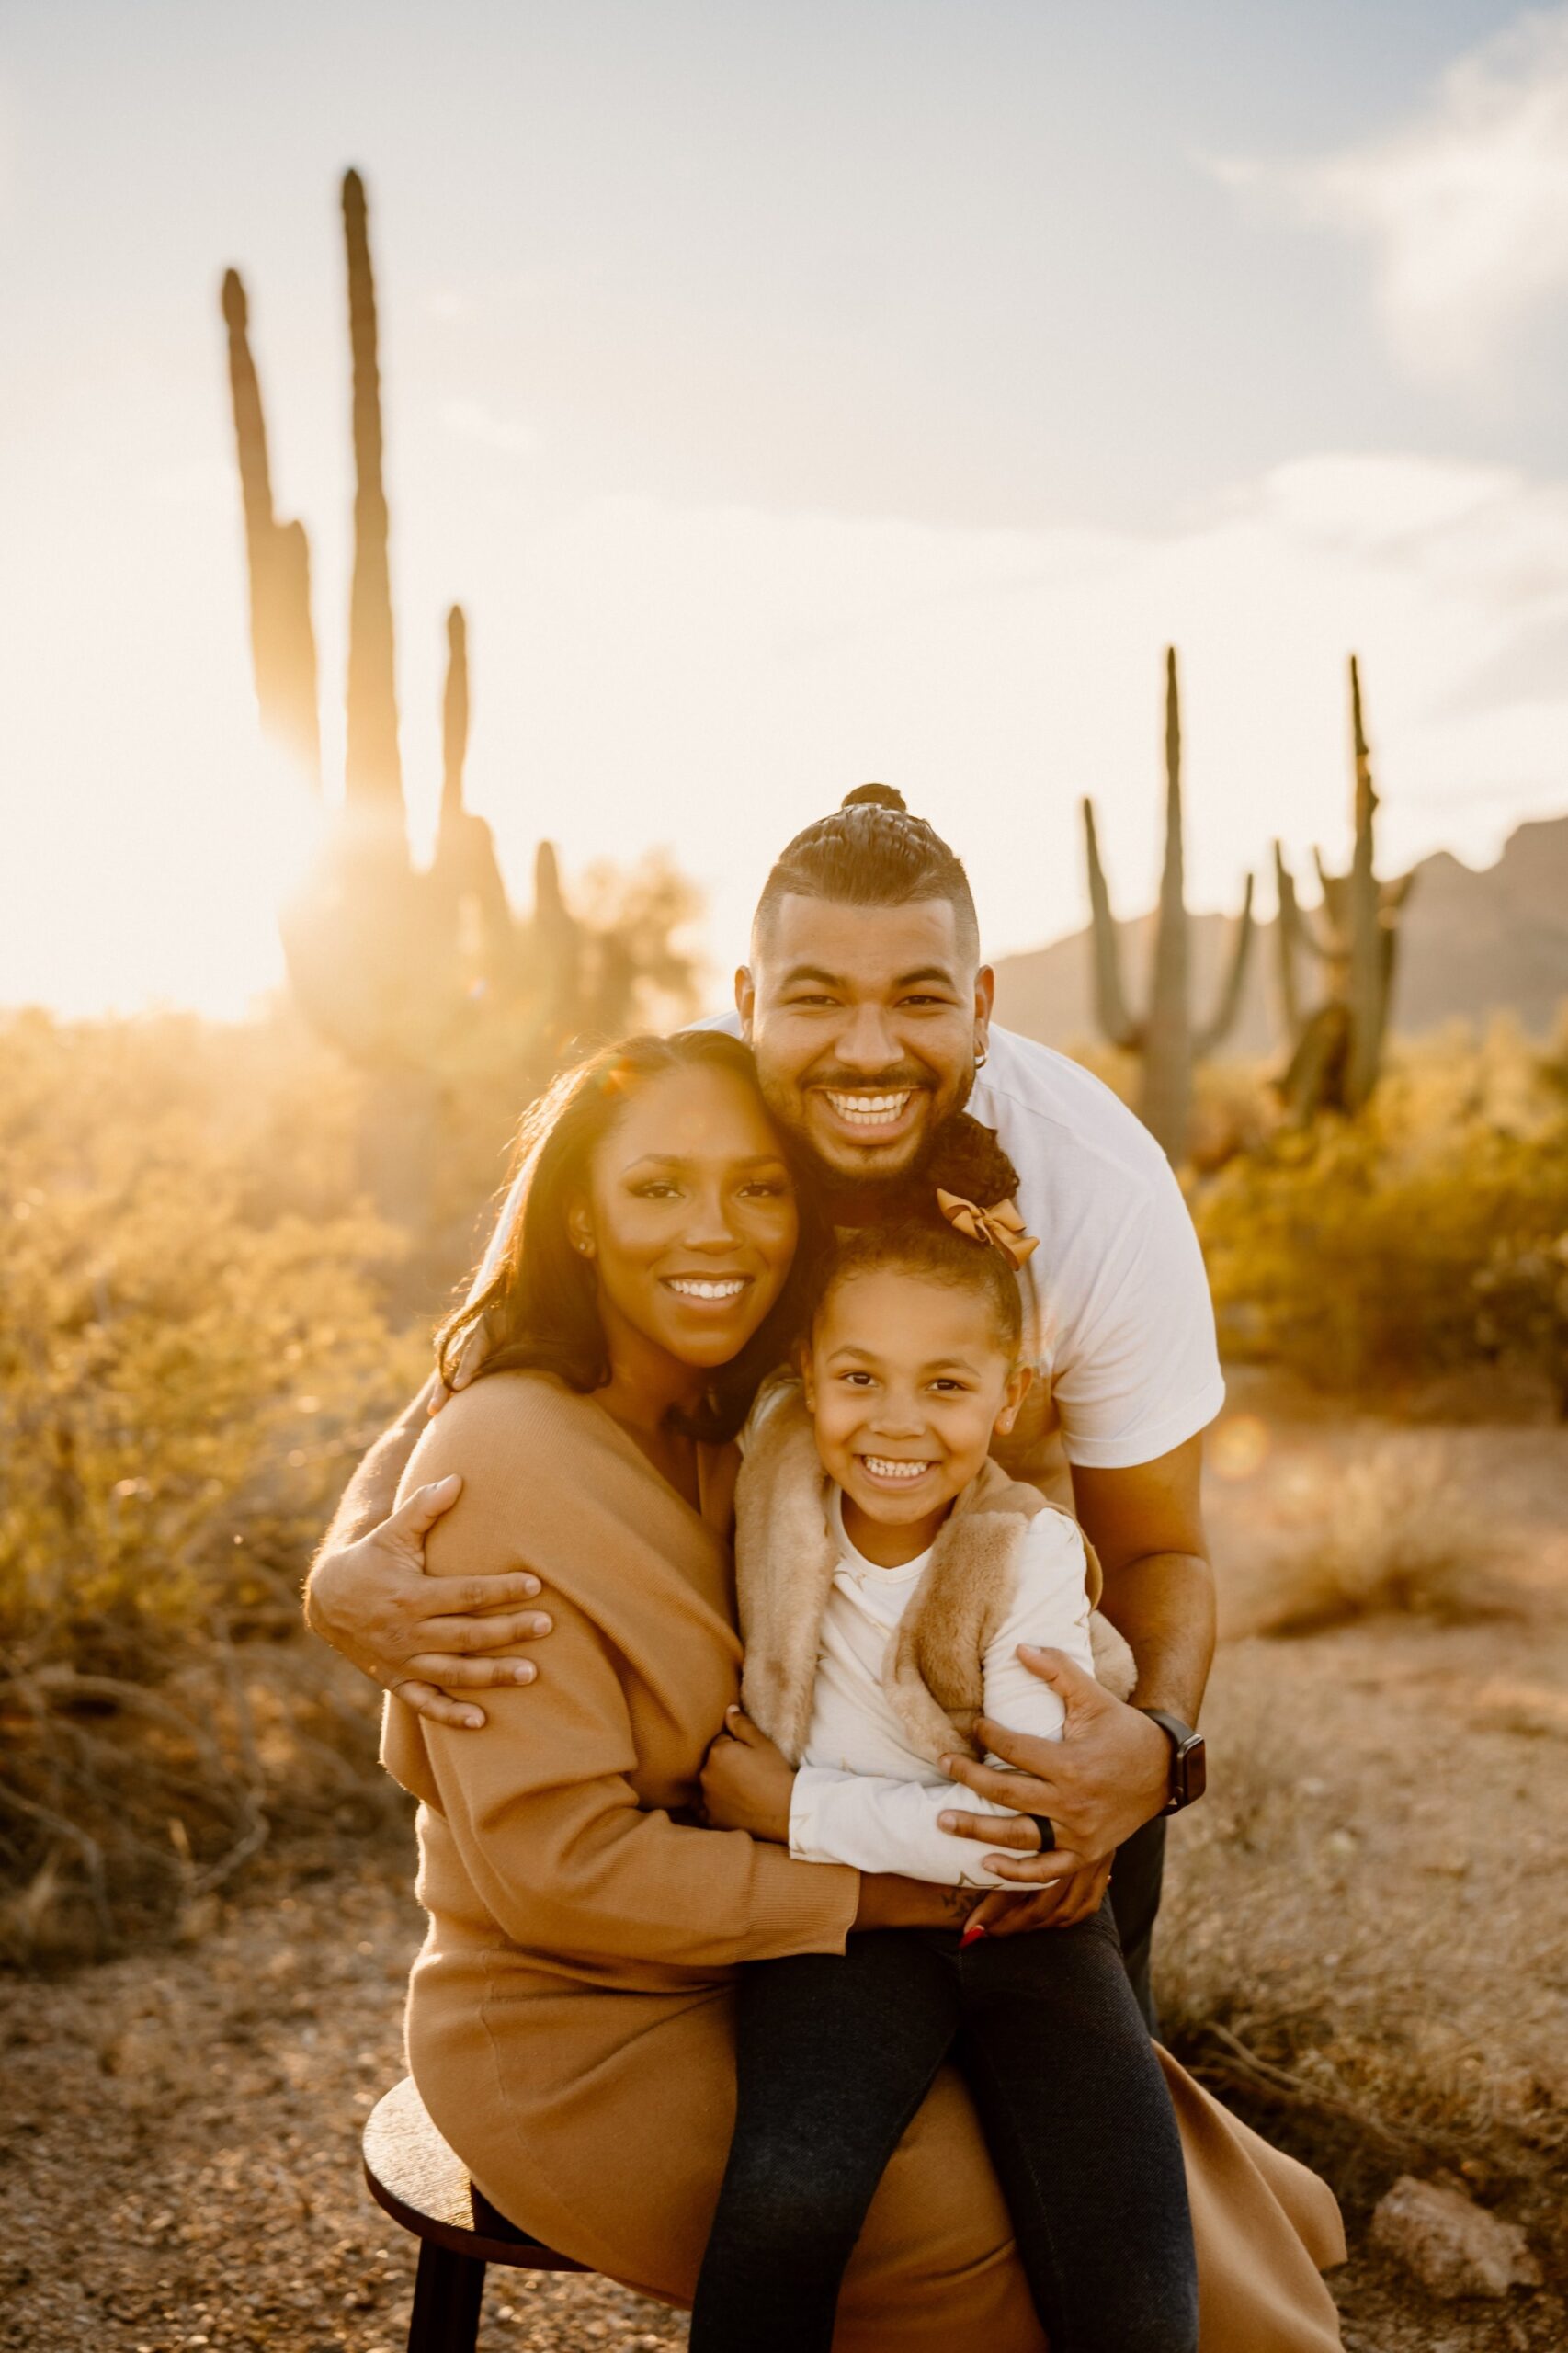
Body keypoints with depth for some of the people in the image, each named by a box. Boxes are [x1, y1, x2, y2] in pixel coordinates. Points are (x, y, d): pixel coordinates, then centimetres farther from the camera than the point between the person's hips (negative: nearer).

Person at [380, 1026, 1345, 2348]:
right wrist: (882, 1892, -17)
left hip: (744, 1980, 7)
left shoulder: (723, 1436, 3)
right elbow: (558, 1863, -23)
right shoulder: (508, 1460, -22)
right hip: (581, 2049, -7)